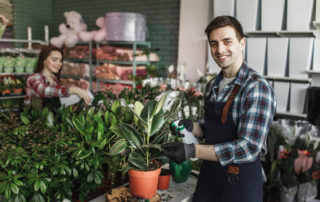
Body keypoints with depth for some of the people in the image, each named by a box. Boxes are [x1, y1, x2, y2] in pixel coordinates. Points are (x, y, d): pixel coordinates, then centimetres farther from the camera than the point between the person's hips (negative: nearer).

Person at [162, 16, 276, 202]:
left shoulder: (257, 88, -20)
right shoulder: (213, 85, 4)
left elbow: (249, 148, -25)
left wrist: (193, 151, -29)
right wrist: (192, 127, -5)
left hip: (241, 186, -6)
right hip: (208, 178, 6)